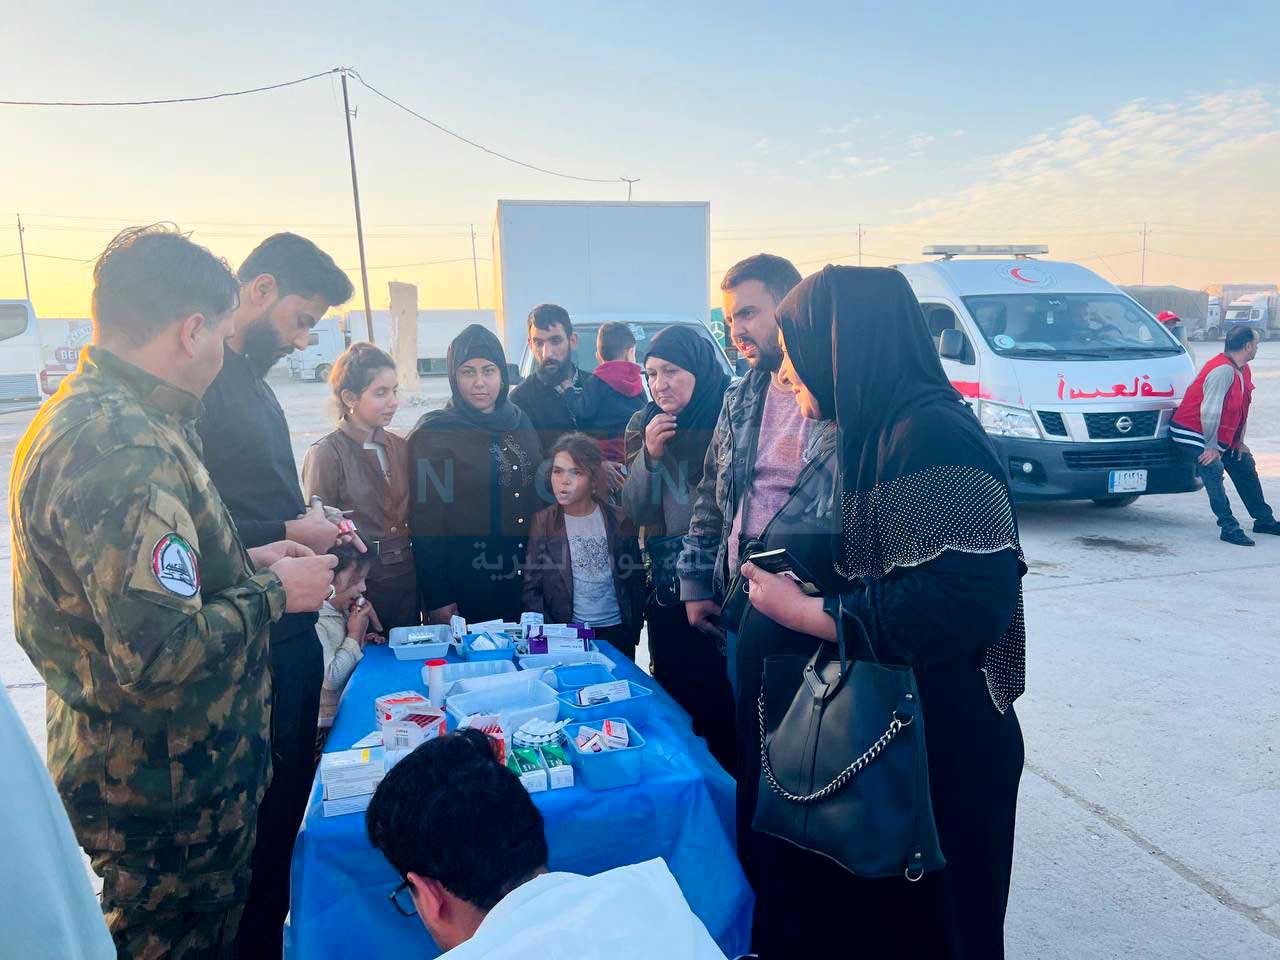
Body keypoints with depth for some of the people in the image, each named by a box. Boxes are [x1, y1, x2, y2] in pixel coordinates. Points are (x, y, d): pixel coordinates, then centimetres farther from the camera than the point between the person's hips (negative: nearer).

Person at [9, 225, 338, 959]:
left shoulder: (84, 413, 5)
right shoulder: (127, 451, -29)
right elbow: (158, 654, -32)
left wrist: (245, 563, 8)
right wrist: (270, 594, -17)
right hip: (166, 791, -9)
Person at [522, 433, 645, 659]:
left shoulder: (619, 520, -3)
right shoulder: (542, 523, -4)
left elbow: (636, 580, 5)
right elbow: (532, 589, -3)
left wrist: (633, 631, 3)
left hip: (617, 631, 1)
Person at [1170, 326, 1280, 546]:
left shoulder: (1243, 370, 8)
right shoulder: (1223, 370, -24)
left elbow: (1242, 409, 15)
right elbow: (1209, 411, -27)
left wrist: (1240, 442, 13)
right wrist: (1211, 447, -21)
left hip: (1221, 438, 11)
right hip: (1191, 435, -11)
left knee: (1246, 466, 16)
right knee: (1214, 470, -25)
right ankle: (1229, 528, -21)